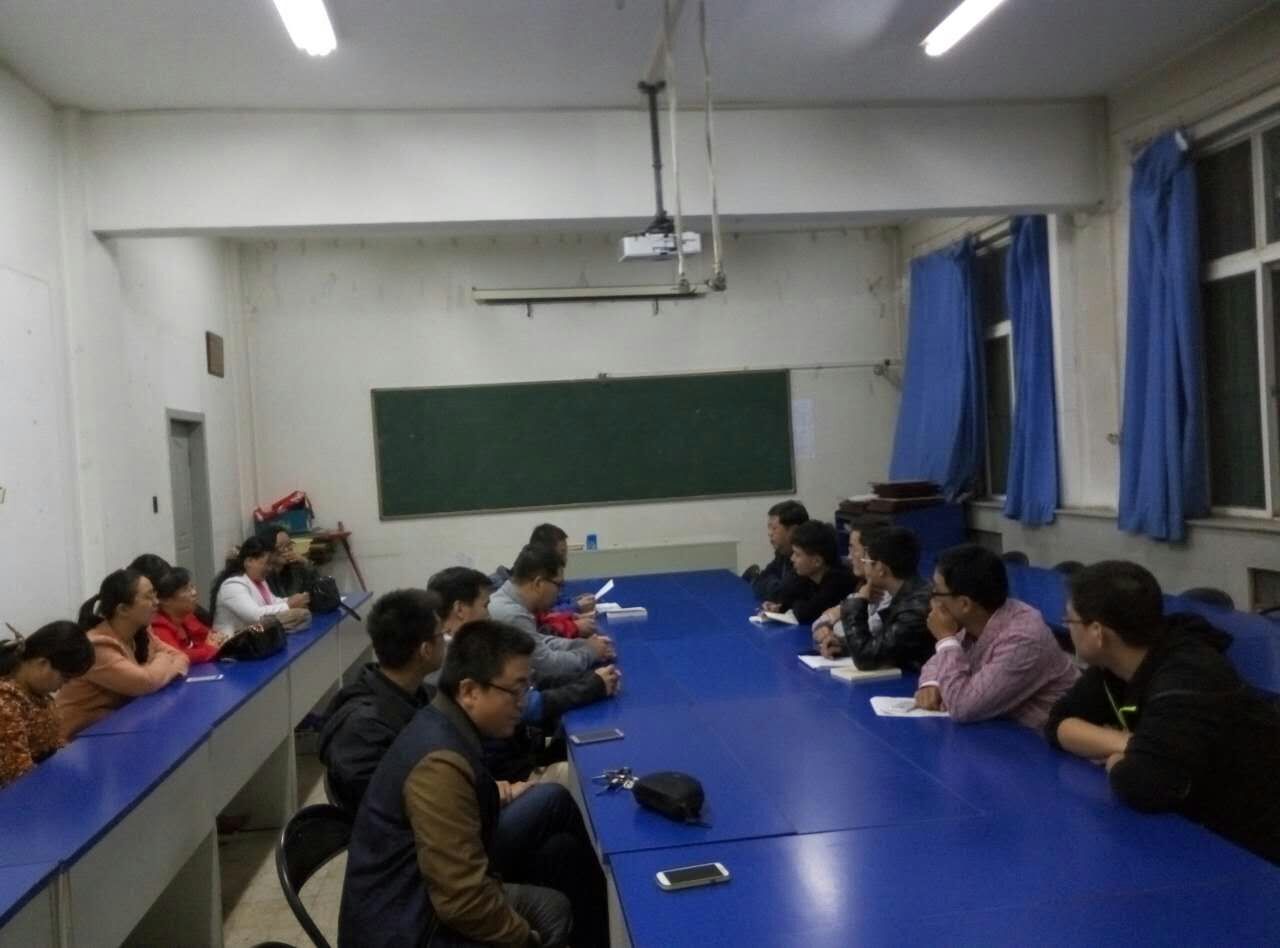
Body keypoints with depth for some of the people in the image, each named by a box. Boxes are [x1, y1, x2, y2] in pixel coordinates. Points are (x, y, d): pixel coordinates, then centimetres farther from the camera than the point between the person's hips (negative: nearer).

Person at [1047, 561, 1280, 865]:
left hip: (1253, 852, -7)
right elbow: (1060, 723, -1)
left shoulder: (1187, 680, -28)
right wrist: (1125, 745, -17)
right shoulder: (1118, 665, -3)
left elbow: (1143, 784, -38)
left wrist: (1116, 761, -16)